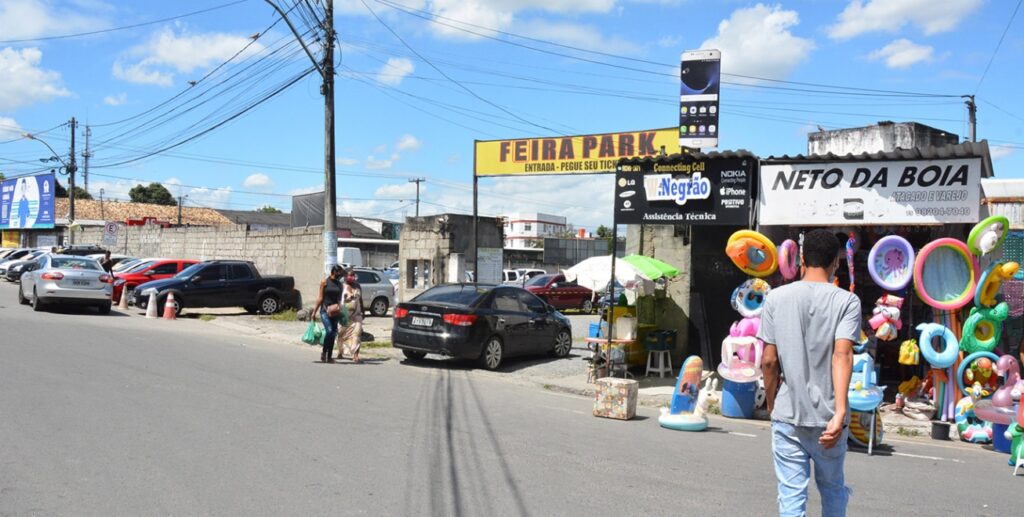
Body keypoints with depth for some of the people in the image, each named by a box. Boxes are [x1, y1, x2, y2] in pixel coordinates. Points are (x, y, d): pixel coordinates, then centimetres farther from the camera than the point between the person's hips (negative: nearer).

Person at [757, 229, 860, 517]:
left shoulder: (776, 298, -1)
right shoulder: (847, 301, -5)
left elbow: (769, 360, -1)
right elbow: (842, 355, -17)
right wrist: (840, 412, -22)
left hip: (786, 415, 0)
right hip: (828, 416, 0)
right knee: (832, 488, 19)